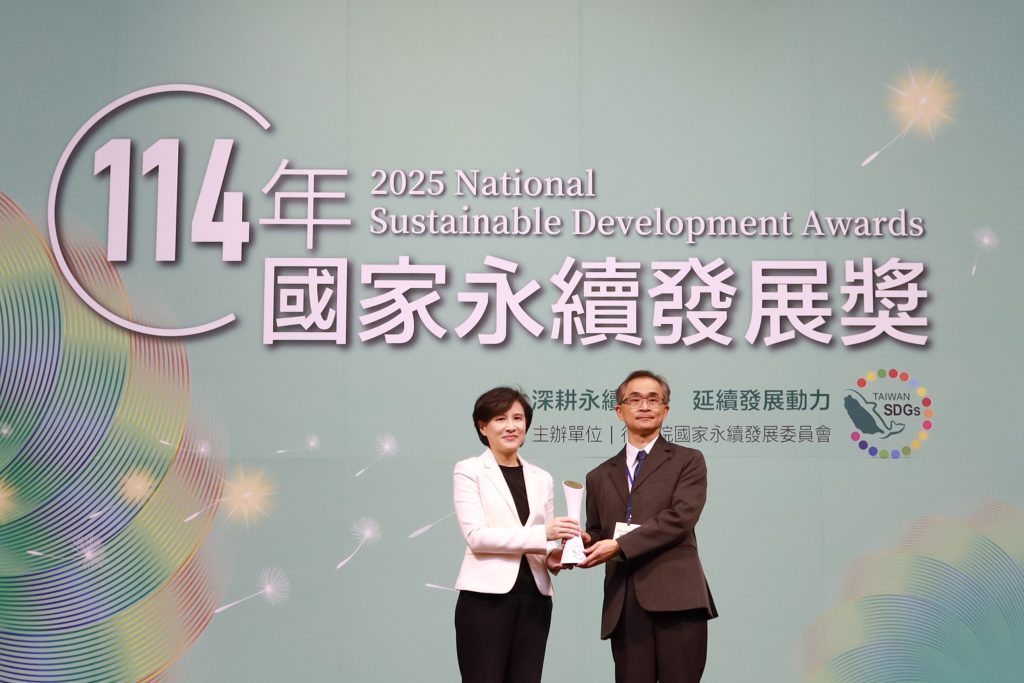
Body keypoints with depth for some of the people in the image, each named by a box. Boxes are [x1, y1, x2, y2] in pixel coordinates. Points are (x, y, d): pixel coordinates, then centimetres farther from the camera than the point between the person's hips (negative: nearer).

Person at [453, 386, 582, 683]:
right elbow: (476, 535, -12)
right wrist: (541, 534, -19)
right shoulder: (469, 471, 0)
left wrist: (552, 557, -6)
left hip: (534, 598, 5)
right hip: (487, 596, -5)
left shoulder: (542, 479, 15)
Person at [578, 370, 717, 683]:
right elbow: (596, 534, 19)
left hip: (675, 596, -3)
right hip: (624, 603, 4)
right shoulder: (600, 476, 20)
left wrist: (619, 545, -13)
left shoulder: (688, 461, 7)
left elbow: (679, 518, -8)